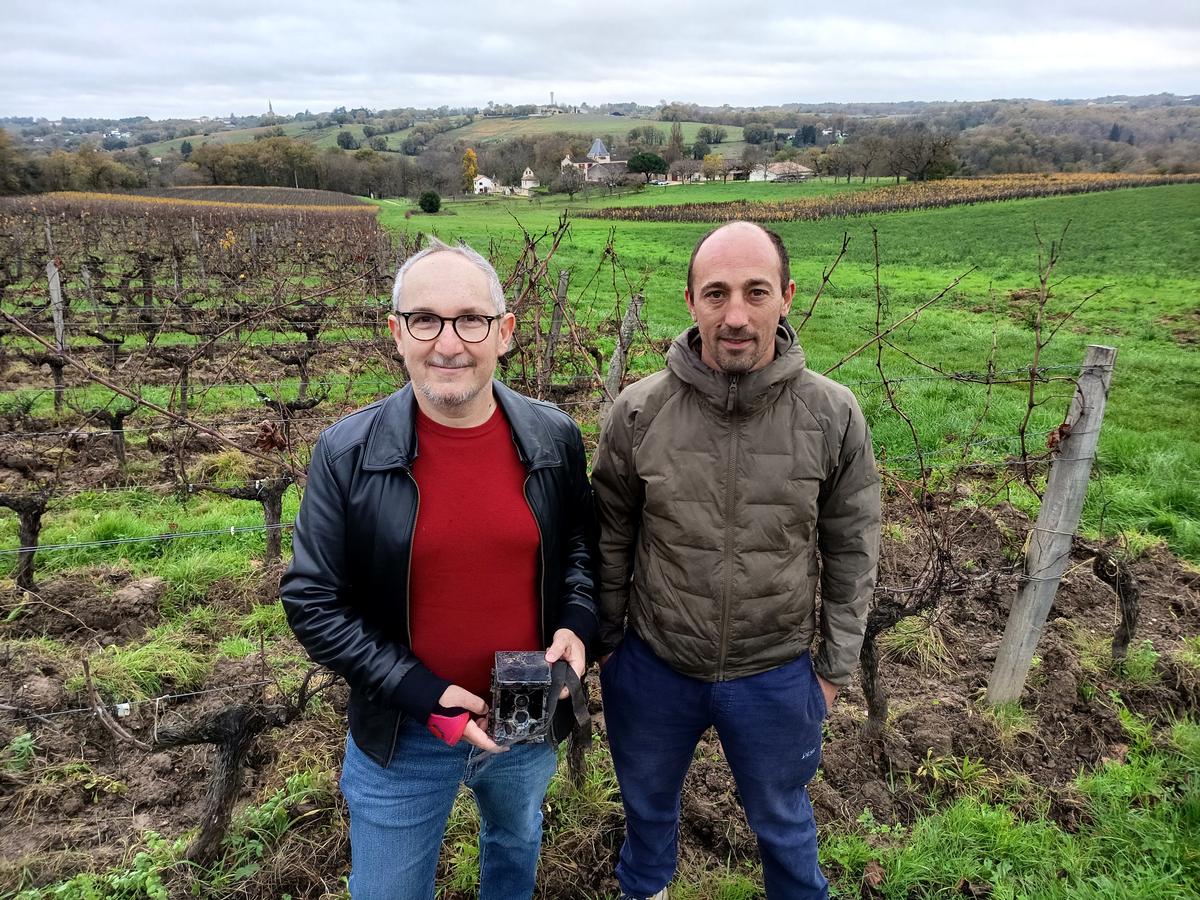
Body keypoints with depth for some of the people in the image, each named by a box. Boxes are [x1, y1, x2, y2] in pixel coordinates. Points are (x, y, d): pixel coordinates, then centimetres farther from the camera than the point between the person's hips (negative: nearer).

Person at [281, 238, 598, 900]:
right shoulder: (346, 454, -18)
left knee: (516, 844, 31)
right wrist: (423, 695, -19)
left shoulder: (555, 438, -11)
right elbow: (312, 601, -12)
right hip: (401, 738, -2)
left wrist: (577, 622, -12)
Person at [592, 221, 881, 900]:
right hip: (652, 667, 1)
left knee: (783, 822, 24)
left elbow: (851, 551, -4)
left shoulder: (833, 415, -15)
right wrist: (606, 642, 4)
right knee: (648, 804, 28)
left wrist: (836, 666, 1)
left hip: (776, 676, -1)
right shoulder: (639, 411, -15)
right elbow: (611, 540, -3)